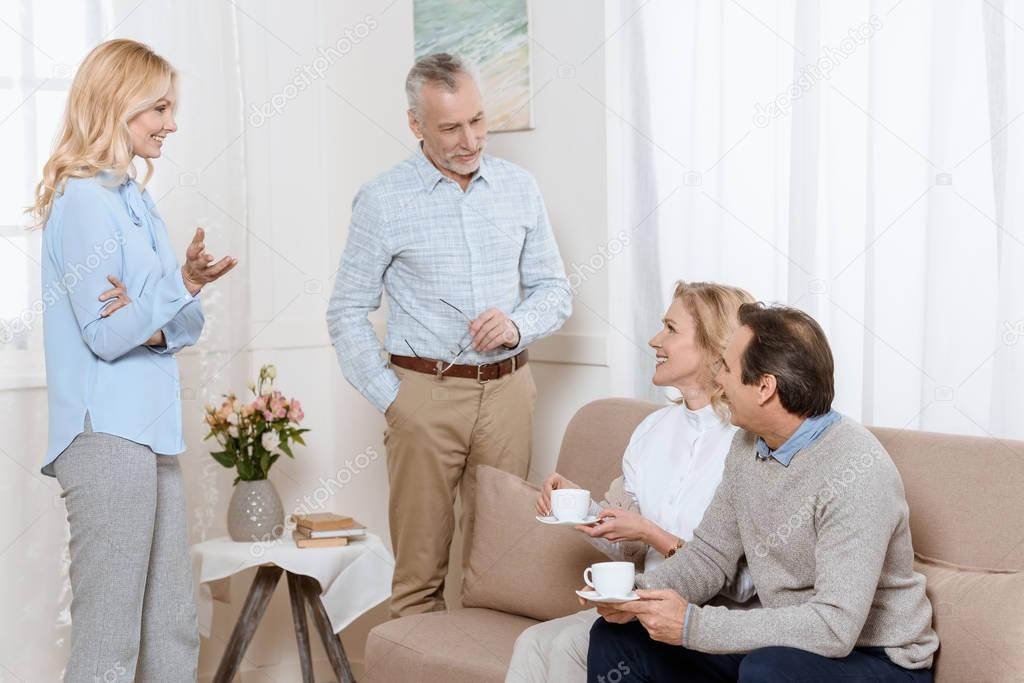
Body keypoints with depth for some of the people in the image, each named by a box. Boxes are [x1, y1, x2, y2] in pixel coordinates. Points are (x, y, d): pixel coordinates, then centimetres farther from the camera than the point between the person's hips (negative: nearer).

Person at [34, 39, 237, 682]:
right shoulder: (84, 200, -9)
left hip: (152, 434, 9)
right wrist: (181, 288, -11)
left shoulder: (136, 199, 17)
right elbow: (106, 335, -15)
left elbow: (189, 323, 13)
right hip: (107, 435, -9)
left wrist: (150, 320, -7)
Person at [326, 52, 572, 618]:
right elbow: (347, 312, 1)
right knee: (419, 567, 1)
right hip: (425, 394, -3)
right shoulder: (383, 200, -2)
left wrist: (516, 325, -8)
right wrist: (389, 398, -6)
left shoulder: (519, 188, 8)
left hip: (506, 389, 3)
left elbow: (553, 289, 13)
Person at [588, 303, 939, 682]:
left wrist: (694, 626, -29)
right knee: (615, 637, 1)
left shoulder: (857, 470, -26)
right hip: (780, 644, 8)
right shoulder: (748, 445, 1)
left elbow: (835, 626, -31)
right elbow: (712, 553, 9)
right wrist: (639, 594, -12)